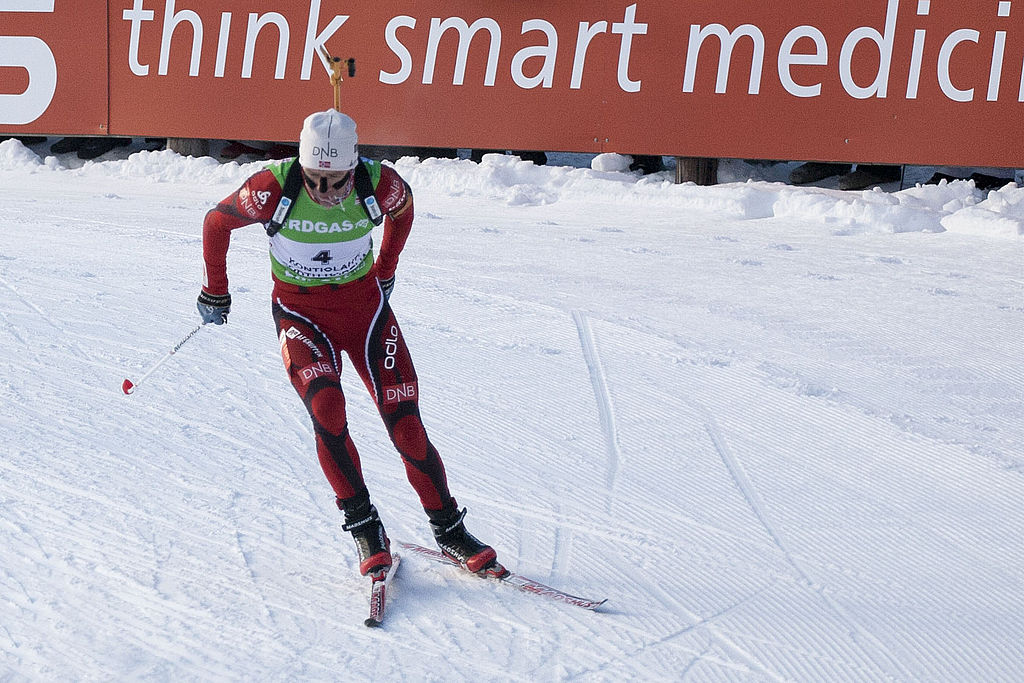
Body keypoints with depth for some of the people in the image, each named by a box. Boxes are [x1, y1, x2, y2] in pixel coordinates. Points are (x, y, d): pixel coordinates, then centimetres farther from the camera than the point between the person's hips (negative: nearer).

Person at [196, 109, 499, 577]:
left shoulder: (378, 182, -17)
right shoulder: (275, 187, -21)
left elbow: (403, 208, 9)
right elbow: (217, 222, -3)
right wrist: (215, 292, 8)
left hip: (364, 302, 1)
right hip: (300, 311, -1)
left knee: (404, 421, -5)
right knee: (327, 412, -25)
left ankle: (449, 531, 8)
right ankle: (363, 526, -10)